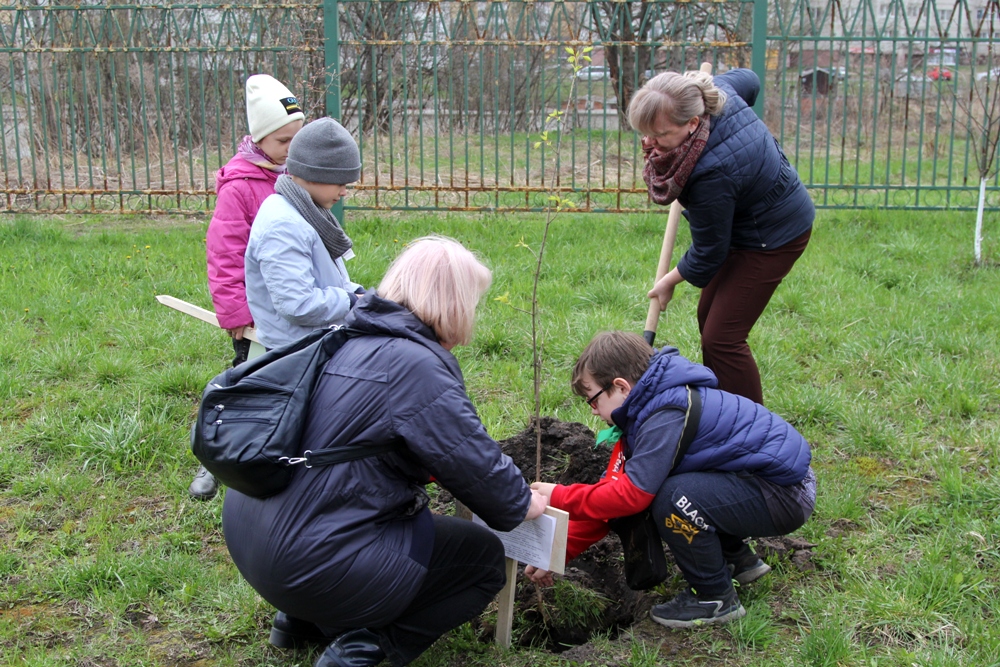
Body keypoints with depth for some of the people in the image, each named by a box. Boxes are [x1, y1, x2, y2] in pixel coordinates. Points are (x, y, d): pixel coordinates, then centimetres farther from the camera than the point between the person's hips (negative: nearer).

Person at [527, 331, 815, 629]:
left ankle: (717, 598, -4)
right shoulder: (650, 408, 6)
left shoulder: (667, 416, -24)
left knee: (674, 498, -27)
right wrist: (559, 552, 2)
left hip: (785, 494, -10)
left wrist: (560, 497, -16)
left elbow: (632, 494, -27)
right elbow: (614, 488, 5)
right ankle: (737, 559, 24)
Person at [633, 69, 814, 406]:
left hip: (773, 238, -10)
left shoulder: (713, 172, -38)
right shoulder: (717, 91, -15)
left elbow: (709, 251, -23)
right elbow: (748, 79, 12)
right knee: (709, 315, 16)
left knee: (722, 337, -11)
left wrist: (671, 281, -5)